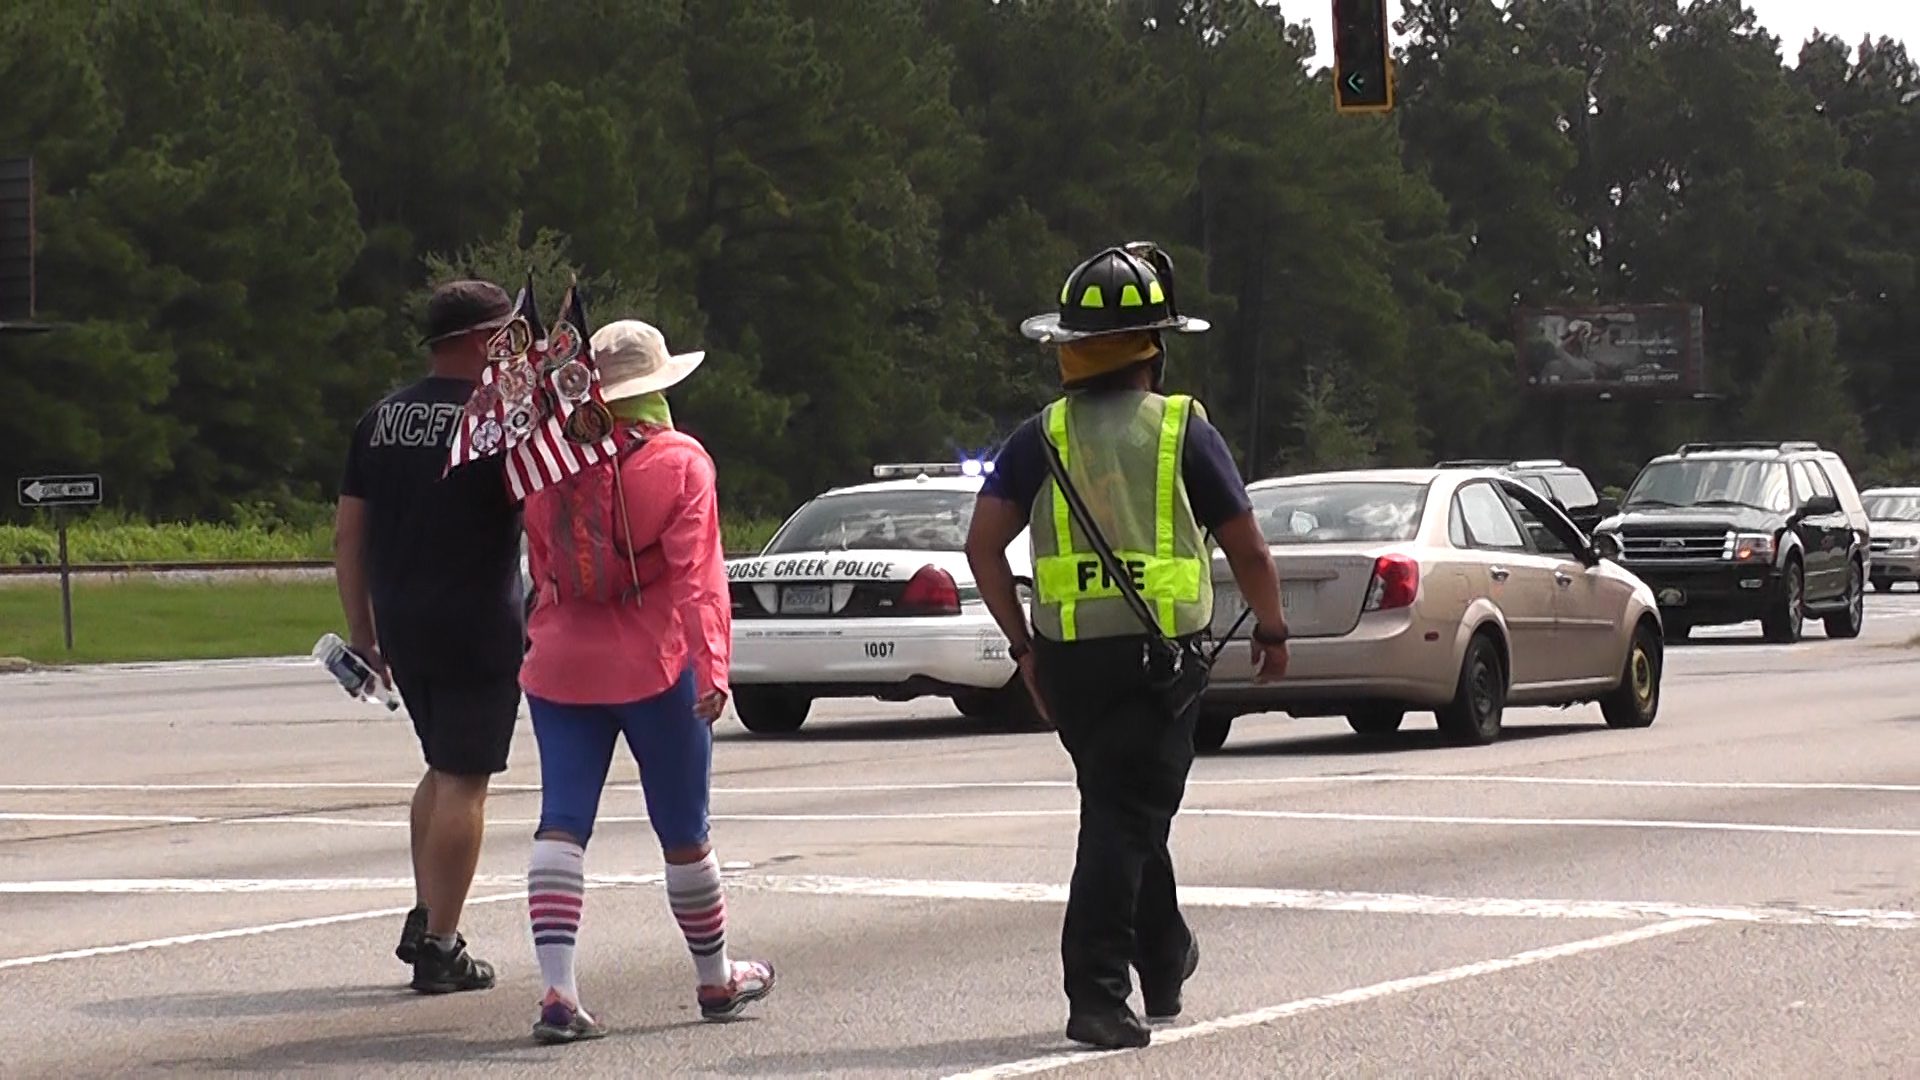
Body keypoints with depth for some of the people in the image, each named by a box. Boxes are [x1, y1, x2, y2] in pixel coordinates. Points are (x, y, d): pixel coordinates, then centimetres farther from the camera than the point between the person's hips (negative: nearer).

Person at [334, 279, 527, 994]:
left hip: (401, 631, 6)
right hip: (479, 629, -6)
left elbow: (347, 536, 11)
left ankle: (423, 918, 21)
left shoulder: (380, 420, 10)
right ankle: (440, 949, -3)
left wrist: (361, 632, 16)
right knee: (463, 781, -2)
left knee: (444, 768, 22)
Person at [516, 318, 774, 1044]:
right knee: (683, 829, 11)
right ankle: (716, 980, 27)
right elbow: (698, 573, -15)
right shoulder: (679, 463, -8)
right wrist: (711, 665, -19)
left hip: (560, 665, 3)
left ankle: (557, 990, -16)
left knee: (562, 823, -2)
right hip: (655, 667, -3)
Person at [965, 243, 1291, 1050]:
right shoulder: (1184, 432, -3)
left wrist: (1022, 644, 7)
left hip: (1067, 655, 4)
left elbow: (983, 544, -1)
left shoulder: (1042, 438, 5)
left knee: (1126, 807, 19)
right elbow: (1248, 551, 1)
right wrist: (1272, 631, 18)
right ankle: (1097, 996, -6)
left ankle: (1165, 960, 31)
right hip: (1160, 651, -4)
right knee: (1125, 818, -2)